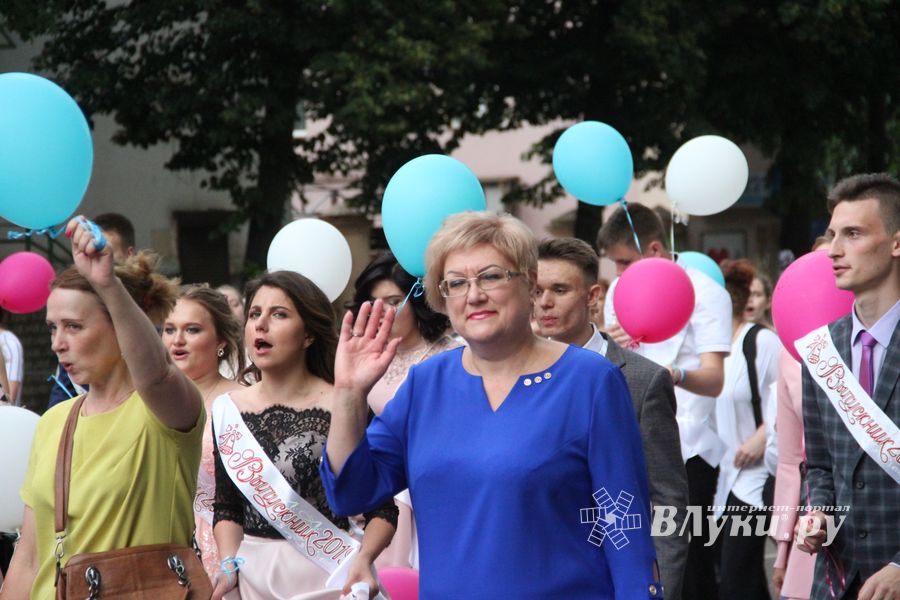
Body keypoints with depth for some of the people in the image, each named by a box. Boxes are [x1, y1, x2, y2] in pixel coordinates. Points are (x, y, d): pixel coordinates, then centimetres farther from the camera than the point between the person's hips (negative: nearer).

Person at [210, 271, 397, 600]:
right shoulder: (228, 410, 2)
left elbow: (381, 509, -7)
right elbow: (228, 507, 10)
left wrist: (364, 557, -24)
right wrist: (229, 563, -6)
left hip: (328, 573, -4)